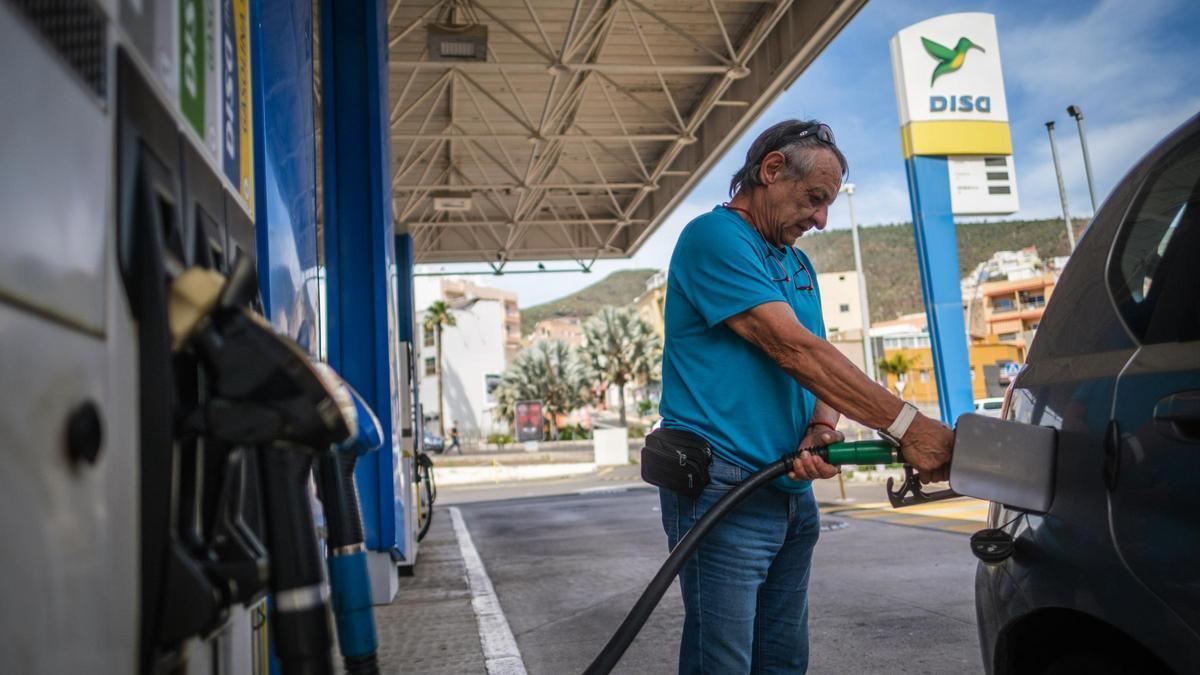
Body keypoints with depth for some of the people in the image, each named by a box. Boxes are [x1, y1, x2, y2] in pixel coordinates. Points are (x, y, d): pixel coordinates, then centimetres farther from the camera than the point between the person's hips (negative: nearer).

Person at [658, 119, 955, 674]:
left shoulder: (799, 265, 19)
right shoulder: (715, 237, -10)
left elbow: (818, 363, 15)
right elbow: (792, 348, -20)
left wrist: (822, 427, -9)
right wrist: (907, 425, -21)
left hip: (792, 490, 9)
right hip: (723, 489, -9)